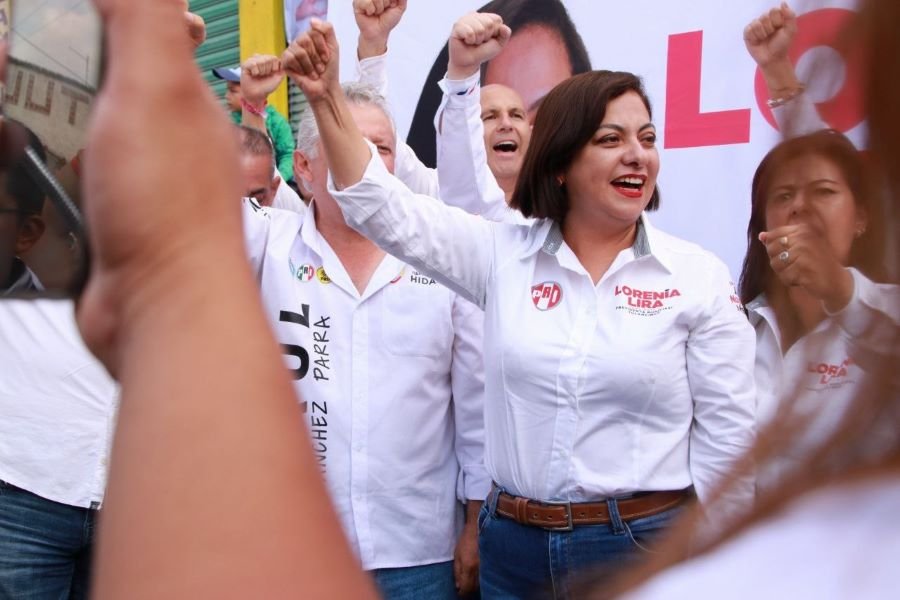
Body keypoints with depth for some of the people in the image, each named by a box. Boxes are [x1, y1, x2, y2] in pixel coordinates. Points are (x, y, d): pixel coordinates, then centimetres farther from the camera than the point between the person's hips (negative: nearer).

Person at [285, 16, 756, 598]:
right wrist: (328, 98, -15)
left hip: (646, 542, -2)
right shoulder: (504, 255, 0)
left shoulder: (700, 276, -4)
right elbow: (383, 207, -3)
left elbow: (728, 434, -2)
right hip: (514, 545, 3)